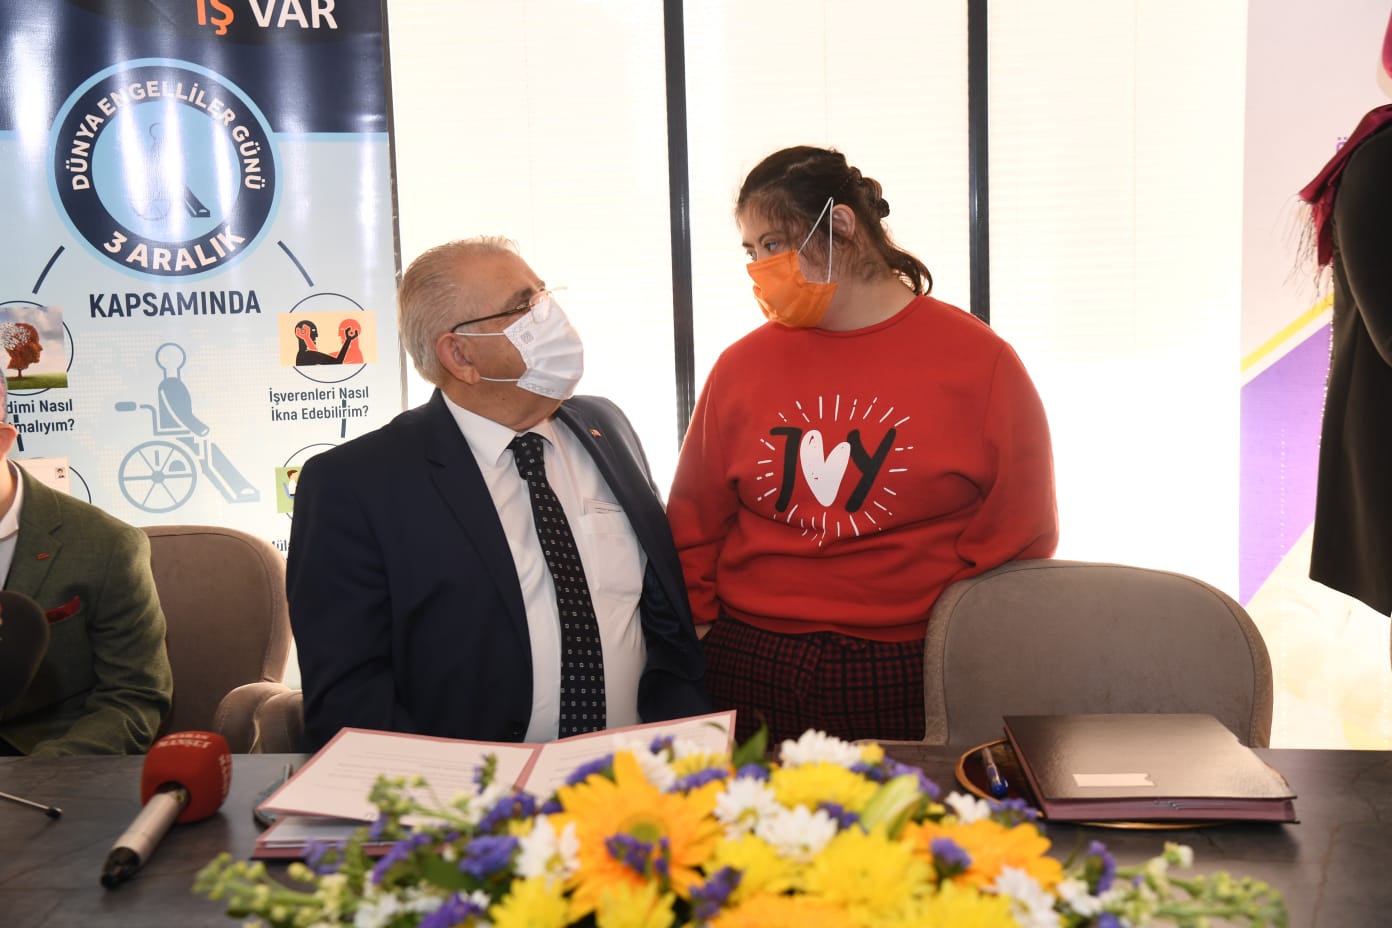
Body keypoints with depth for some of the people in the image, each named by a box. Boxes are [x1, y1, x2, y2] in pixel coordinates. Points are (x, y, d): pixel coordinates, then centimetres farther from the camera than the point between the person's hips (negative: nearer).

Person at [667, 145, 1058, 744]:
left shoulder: (980, 362, -1)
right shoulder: (742, 366, 8)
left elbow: (1017, 534, 0)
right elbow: (695, 531, 11)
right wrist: (688, 646, 1)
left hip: (905, 684, -2)